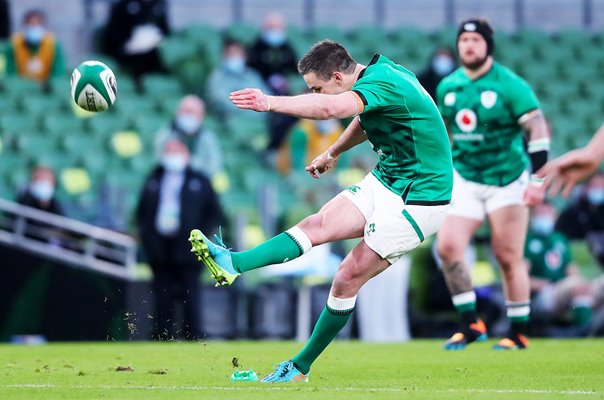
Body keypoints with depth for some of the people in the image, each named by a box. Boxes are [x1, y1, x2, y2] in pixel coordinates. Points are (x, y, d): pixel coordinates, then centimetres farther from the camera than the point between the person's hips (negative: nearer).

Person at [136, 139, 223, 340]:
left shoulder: (199, 182, 6)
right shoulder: (153, 180, 14)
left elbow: (215, 212, 7)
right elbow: (141, 210, 20)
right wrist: (145, 234, 5)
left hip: (186, 253, -3)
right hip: (160, 252, 3)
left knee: (190, 300, -3)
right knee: (162, 302, 4)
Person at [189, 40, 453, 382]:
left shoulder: (382, 82, -24)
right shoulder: (382, 71, 5)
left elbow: (330, 108, -45)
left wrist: (271, 102, -48)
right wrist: (333, 153, 42)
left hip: (418, 202, -9)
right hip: (384, 183, 9)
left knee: (348, 279, -6)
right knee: (318, 225, -10)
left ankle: (300, 367, 3)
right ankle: (233, 264, -24)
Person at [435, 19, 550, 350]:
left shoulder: (509, 85, -11)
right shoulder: (447, 87, 6)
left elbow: (538, 129, -14)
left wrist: (537, 180, -20)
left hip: (507, 181, -5)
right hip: (465, 180, 5)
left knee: (508, 258, -4)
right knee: (447, 247, -10)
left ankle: (519, 333, 8)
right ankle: (470, 325, 1)